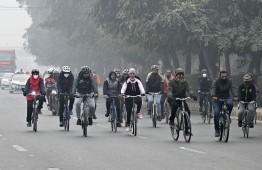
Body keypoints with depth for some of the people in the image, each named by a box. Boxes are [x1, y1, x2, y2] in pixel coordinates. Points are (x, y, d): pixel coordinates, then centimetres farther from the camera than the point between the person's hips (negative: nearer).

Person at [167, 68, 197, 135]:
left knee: (187, 111, -17)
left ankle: (186, 130, -9)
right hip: (173, 99, -3)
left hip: (182, 99, 3)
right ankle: (171, 120, -16)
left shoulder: (185, 82, 9)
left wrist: (192, 95, -30)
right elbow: (169, 90, -16)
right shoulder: (171, 82, -1)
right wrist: (170, 96, -39)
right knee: (175, 105, -38)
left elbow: (189, 89, -8)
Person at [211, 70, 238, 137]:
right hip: (217, 99, -1)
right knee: (216, 113, -18)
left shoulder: (229, 81, -1)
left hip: (226, 98, 1)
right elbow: (213, 88, -26)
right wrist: (213, 96, -48)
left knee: (230, 103, -33)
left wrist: (235, 96, -35)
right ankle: (217, 130, -7)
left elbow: (232, 88, -15)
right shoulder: (216, 81, -9)